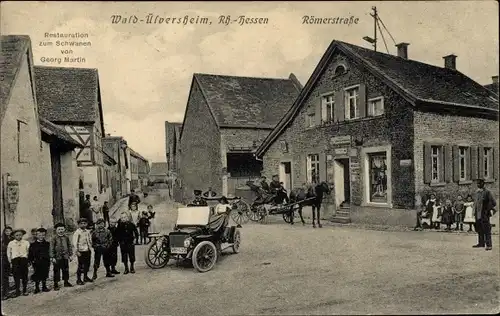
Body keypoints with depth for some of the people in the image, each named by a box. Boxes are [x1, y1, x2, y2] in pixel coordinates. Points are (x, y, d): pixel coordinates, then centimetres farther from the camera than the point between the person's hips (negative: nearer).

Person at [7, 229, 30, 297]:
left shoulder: (26, 243, 6)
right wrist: (10, 262, 7)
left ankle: (25, 290, 15)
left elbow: (28, 252, 9)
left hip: (24, 260, 0)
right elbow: (8, 253, 11)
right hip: (15, 260, 0)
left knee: (24, 275, 5)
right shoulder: (11, 243, 7)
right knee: (16, 276, -2)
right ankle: (17, 291, 8)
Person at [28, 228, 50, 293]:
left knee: (44, 275, 7)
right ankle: (37, 288, 10)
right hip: (37, 263, -2)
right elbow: (30, 254, 2)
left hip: (45, 262, 2)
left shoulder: (47, 244, 8)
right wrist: (31, 261, -7)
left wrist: (49, 263, 10)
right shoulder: (33, 244, 1)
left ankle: (44, 287, 19)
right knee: (37, 276, -1)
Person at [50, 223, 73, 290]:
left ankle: (66, 282, 27)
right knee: (56, 271, 3)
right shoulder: (54, 238, -8)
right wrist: (53, 257, -11)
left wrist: (71, 255, 7)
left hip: (65, 257, 4)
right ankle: (56, 284, 13)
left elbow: (70, 246, 10)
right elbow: (52, 248, -8)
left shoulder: (66, 238, 4)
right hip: (57, 257, -4)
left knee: (66, 270, 13)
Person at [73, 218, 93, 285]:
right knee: (81, 266, -2)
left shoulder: (87, 231, 10)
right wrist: (77, 251, -17)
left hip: (88, 250, 7)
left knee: (87, 264, 14)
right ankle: (78, 280, 9)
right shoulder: (77, 232, -10)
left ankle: (85, 277, 29)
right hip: (81, 251, -7)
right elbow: (75, 243, -14)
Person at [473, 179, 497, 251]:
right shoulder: (477, 192, 14)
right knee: (479, 229, 13)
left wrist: (487, 210, -10)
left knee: (486, 230, -6)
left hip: (484, 214, -8)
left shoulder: (487, 192, -9)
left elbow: (493, 203, -10)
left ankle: (489, 245, -2)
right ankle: (481, 243, 22)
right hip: (478, 214, 8)